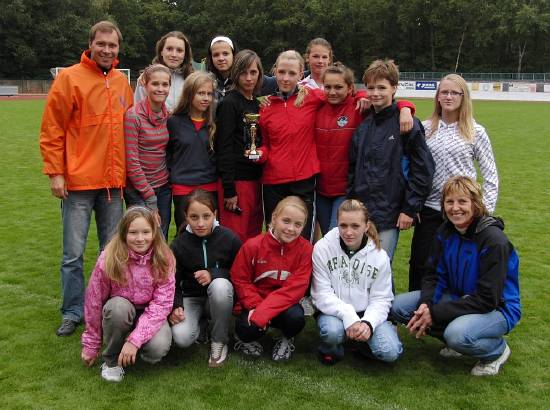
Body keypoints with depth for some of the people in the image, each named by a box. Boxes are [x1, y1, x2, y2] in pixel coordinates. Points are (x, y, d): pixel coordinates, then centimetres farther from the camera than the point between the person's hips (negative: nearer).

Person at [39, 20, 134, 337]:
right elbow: (52, 130, -6)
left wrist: (127, 172, 13)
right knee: (74, 253, 2)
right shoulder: (70, 78, -4)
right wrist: (55, 172, -11)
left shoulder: (122, 83, 10)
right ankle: (73, 312, 15)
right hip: (78, 181, -4)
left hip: (114, 181, 4)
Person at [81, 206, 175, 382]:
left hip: (149, 315, 0)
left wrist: (135, 340, -31)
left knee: (158, 348, -30)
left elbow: (161, 304, -20)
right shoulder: (109, 259, -20)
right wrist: (91, 346, -3)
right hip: (119, 314, 0)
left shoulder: (163, 259, -17)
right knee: (118, 306, -35)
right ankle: (112, 361, -10)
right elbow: (94, 302, -10)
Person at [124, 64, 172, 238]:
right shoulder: (133, 116, -13)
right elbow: (131, 162, -13)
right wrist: (150, 198, -12)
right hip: (138, 189, -5)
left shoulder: (168, 115, 5)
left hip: (164, 187, 5)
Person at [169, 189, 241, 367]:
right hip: (190, 297, 1)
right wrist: (175, 306, -20)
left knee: (220, 285, -38)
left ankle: (219, 341, -15)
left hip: (219, 296, 0)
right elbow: (174, 282, -2)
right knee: (181, 338, -28)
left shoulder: (229, 238, -14)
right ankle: (200, 324, 11)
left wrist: (214, 274, -22)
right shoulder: (179, 245, -10)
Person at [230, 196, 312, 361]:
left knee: (296, 318, -31)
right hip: (254, 303, -1)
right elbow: (240, 280, -5)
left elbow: (295, 287, -18)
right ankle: (244, 337, 10)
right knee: (248, 330, -30)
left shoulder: (305, 249, -13)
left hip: (284, 304, 1)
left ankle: (287, 339, 6)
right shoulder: (253, 246, -12)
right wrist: (255, 307, -21)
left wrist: (263, 312, -27)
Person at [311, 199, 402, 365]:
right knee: (332, 330, -36)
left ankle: (361, 340, 11)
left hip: (367, 312, 2)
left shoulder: (379, 256, -3)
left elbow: (381, 299, -3)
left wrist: (368, 323, -23)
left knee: (390, 352, -22)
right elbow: (322, 294, -11)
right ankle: (330, 349, 1)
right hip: (335, 312, -1)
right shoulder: (322, 248, -9)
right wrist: (348, 316, -26)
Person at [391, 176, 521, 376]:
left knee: (458, 334, -37)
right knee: (398, 306, -10)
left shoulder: (494, 241, -24)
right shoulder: (445, 232, -4)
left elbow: (487, 299, -26)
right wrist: (426, 304, -21)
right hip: (457, 297, 7)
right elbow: (433, 274, 1)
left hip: (497, 308, -6)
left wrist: (435, 313, -27)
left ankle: (498, 349, -3)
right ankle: (455, 339, 8)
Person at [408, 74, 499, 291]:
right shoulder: (425, 129, 4)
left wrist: (486, 211, -4)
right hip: (429, 209, 2)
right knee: (419, 264, 6)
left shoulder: (476, 132, 1)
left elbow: (490, 176, 2)